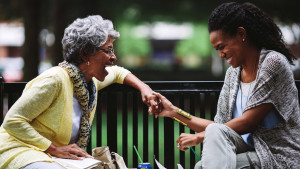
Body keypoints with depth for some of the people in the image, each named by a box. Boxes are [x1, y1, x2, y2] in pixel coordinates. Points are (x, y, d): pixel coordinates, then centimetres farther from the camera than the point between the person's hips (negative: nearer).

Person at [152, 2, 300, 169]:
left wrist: (199, 136, -8)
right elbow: (220, 125, 13)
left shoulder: (273, 62, -9)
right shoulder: (233, 73, 15)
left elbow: (248, 122, -13)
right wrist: (175, 112, 11)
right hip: (252, 152, 6)